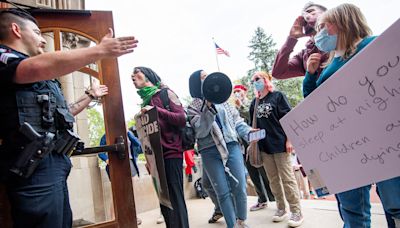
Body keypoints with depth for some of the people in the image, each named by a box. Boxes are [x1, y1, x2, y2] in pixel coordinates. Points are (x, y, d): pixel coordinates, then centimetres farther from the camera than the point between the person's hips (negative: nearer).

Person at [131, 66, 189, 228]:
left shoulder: (165, 93, -1)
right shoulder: (146, 100, 17)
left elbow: (182, 119, -12)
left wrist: (156, 110, -17)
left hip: (171, 153, -7)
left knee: (175, 200, -7)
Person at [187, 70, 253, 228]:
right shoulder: (193, 107, 3)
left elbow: (237, 121, 12)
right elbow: (200, 131, -12)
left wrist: (248, 132, -7)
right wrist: (209, 107, -21)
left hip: (232, 147, 3)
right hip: (210, 153, -2)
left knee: (240, 188, 3)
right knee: (223, 192, 2)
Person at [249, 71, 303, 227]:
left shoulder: (278, 96, -2)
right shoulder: (254, 103, 11)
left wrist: (289, 139, -14)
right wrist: (253, 141, 11)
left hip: (280, 143, -5)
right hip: (264, 146, 5)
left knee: (287, 179, -1)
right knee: (273, 180, 10)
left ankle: (296, 211, 9)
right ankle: (281, 208, 23)